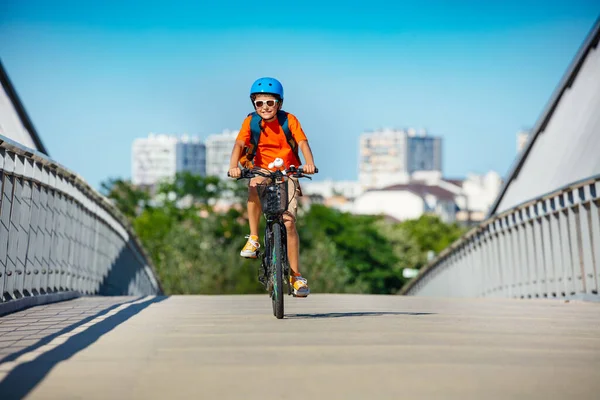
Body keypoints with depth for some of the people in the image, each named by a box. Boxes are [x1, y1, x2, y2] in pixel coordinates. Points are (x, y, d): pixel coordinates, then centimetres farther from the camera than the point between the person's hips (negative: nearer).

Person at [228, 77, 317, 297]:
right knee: (254, 187, -36)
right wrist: (233, 166, -40)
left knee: (289, 222, -13)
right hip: (262, 171, 1)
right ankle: (253, 239, -20)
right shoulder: (251, 122, -8)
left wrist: (309, 163, -42)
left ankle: (296, 276, -4)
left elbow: (303, 143, -22)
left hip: (287, 174, -1)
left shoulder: (289, 120, -11)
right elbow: (239, 144, -20)